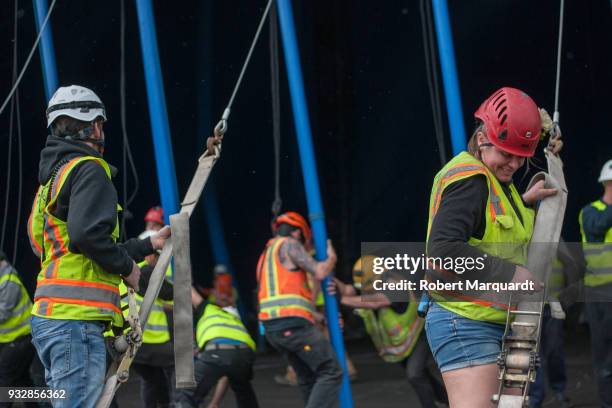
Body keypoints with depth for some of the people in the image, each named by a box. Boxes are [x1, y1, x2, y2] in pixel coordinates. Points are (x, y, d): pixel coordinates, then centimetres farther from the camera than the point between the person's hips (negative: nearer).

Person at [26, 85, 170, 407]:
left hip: (49, 317, 10)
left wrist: (148, 244, 32)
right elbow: (87, 235, -22)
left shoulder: (54, 176, 25)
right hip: (75, 317, -10)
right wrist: (126, 266, -5)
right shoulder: (88, 169, -6)